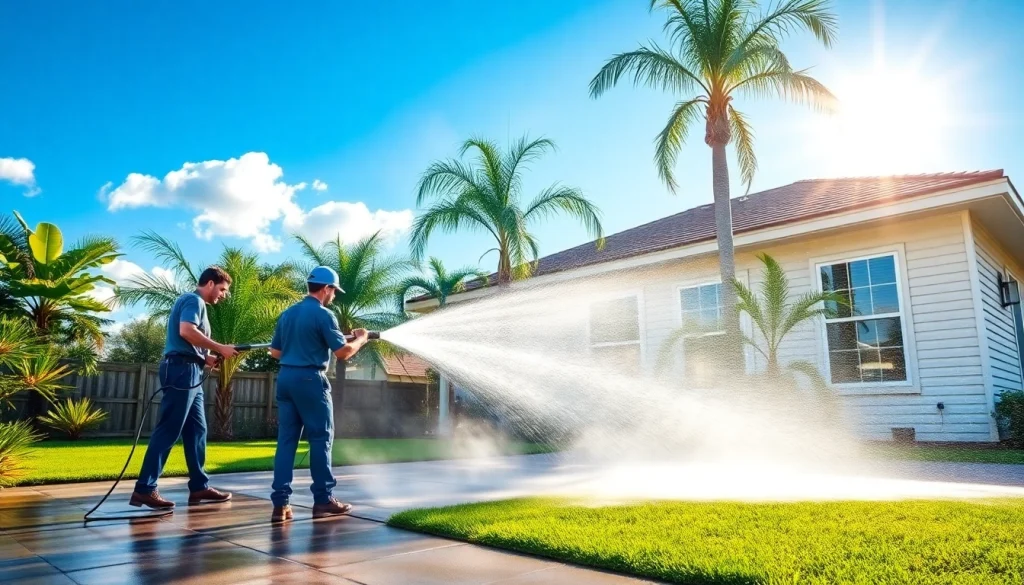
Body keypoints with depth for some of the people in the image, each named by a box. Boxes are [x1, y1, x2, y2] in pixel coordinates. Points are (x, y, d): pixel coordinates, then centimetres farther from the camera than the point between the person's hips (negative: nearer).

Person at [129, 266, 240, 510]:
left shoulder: (196, 304, 24)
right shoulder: (193, 300, -6)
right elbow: (186, 331, -23)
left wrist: (207, 358, 8)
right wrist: (219, 348, -18)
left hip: (190, 372, 10)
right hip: (182, 370, -10)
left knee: (196, 430, 10)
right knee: (168, 431, -8)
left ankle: (199, 486, 13)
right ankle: (145, 489, -5)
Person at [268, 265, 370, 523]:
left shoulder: (286, 314, 13)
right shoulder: (323, 315, -10)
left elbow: (275, 352, 18)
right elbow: (343, 352, -12)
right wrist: (360, 339, 7)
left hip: (285, 377, 7)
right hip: (310, 379, -7)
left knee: (286, 438, 7)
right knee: (321, 438, 2)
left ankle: (280, 503, 5)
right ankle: (323, 499, 7)